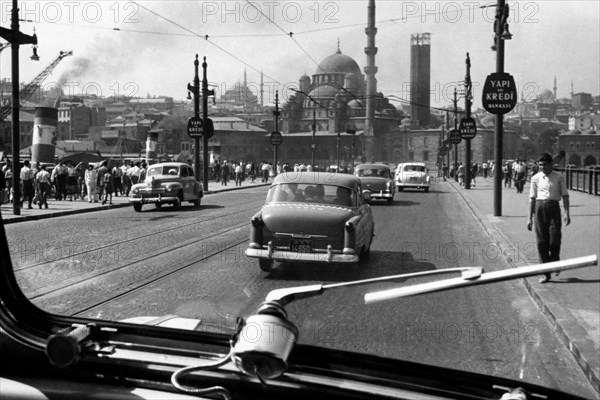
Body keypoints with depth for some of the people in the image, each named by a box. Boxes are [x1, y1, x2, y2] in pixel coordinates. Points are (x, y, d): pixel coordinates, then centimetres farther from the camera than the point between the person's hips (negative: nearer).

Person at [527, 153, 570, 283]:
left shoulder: (559, 177, 3)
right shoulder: (536, 178, 6)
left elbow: (565, 195, 4)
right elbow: (532, 198, 10)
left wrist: (567, 213, -4)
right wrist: (530, 218, 9)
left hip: (553, 207, -1)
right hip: (539, 207, 1)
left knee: (555, 239, -7)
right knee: (541, 241, 1)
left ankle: (555, 262, 26)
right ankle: (545, 273, 7)